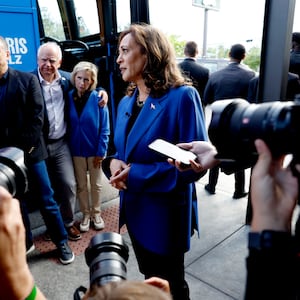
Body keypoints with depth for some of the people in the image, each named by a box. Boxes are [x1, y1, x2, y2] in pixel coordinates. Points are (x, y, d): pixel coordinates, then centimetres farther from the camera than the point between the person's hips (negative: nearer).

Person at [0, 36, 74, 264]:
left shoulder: (28, 80, 0)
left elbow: (37, 116, -6)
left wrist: (24, 148, -12)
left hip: (30, 152, -2)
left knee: (46, 200, 6)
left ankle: (62, 242, 22)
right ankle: (25, 242, 34)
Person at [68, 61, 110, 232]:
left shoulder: (98, 98, -12)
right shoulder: (69, 97, -5)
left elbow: (104, 128, -10)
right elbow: (67, 125, 1)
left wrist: (101, 151, -12)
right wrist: (68, 147, -1)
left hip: (94, 150, -2)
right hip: (76, 150, 2)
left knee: (96, 184, 13)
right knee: (81, 185, 14)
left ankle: (96, 213, 31)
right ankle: (86, 214, 31)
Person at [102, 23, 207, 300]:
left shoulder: (182, 97, -20)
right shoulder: (126, 103, 5)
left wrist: (136, 175, -25)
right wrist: (113, 163, -12)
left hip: (165, 214, -7)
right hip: (134, 210, 7)